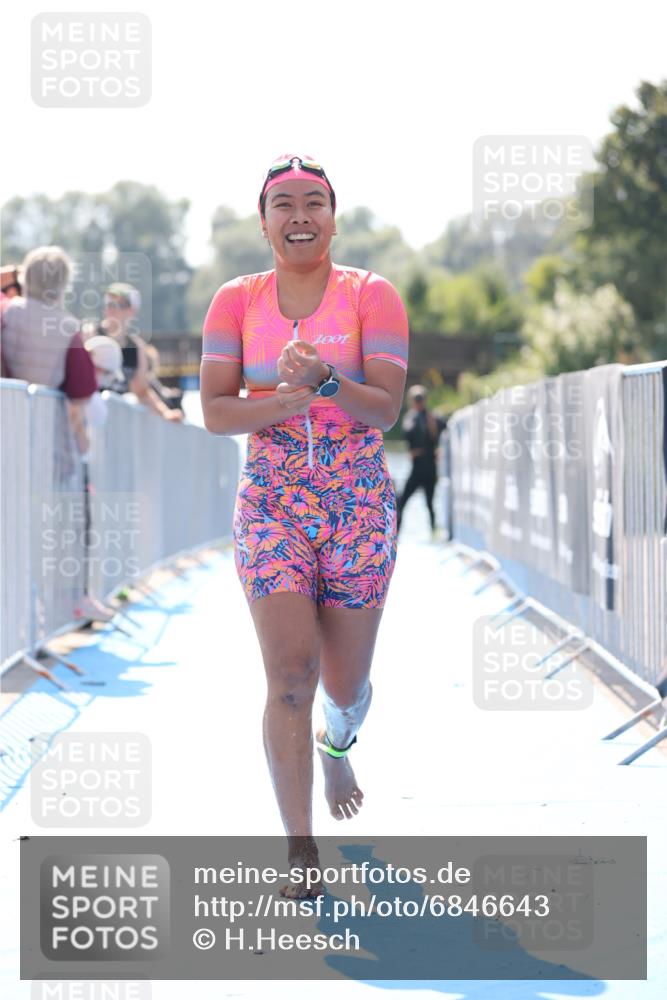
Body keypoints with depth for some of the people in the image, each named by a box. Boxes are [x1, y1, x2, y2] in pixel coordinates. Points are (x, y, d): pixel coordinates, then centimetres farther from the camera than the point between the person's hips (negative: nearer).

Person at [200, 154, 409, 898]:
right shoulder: (236, 301, 1)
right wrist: (283, 403, -21)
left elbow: (387, 408, -12)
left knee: (345, 683, 9)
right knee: (291, 672, -13)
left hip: (359, 508, 0)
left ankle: (336, 744, 48)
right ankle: (300, 850, -4)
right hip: (271, 505, 0)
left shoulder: (372, 295, -4)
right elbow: (213, 411, -3)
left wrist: (324, 380, -31)